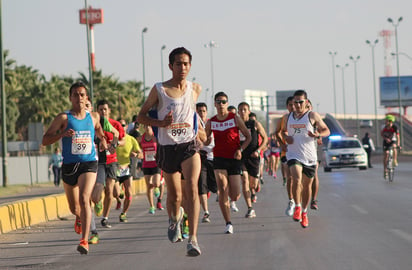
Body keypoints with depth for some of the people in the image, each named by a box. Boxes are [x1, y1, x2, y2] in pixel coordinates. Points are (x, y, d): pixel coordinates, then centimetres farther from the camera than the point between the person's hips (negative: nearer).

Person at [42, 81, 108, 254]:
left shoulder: (93, 117, 7)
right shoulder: (64, 118, -3)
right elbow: (45, 140, -6)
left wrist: (103, 140, 9)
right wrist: (63, 134, -22)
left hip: (89, 164, 0)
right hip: (69, 165, 0)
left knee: (84, 198, -24)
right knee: (74, 207, 14)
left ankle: (84, 241, -27)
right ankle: (79, 218, 53)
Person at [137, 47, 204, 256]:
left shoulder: (195, 89, 5)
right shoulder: (159, 89, -4)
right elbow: (141, 116, 1)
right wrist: (161, 123, -16)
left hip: (189, 146, 0)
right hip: (167, 148, 0)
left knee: (192, 188, -21)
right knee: (174, 195, 10)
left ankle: (193, 239, -26)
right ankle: (174, 218, 47)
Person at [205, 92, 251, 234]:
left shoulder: (235, 119, 0)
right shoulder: (211, 122, 6)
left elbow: (248, 137, 5)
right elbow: (205, 141, 19)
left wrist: (240, 149, -11)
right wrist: (207, 140, -6)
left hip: (234, 159, -1)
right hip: (219, 159, 1)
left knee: (235, 197, -3)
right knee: (223, 191, -15)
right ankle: (228, 223, -9)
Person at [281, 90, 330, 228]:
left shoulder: (312, 115, -2)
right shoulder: (289, 117, 8)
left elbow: (326, 130, 2)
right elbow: (283, 130, 25)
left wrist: (318, 134, -20)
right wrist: (286, 137, 2)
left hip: (309, 156, 0)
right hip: (294, 154, 0)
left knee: (307, 185, 9)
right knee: (297, 179, -24)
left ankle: (304, 212, 28)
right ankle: (297, 207, -8)